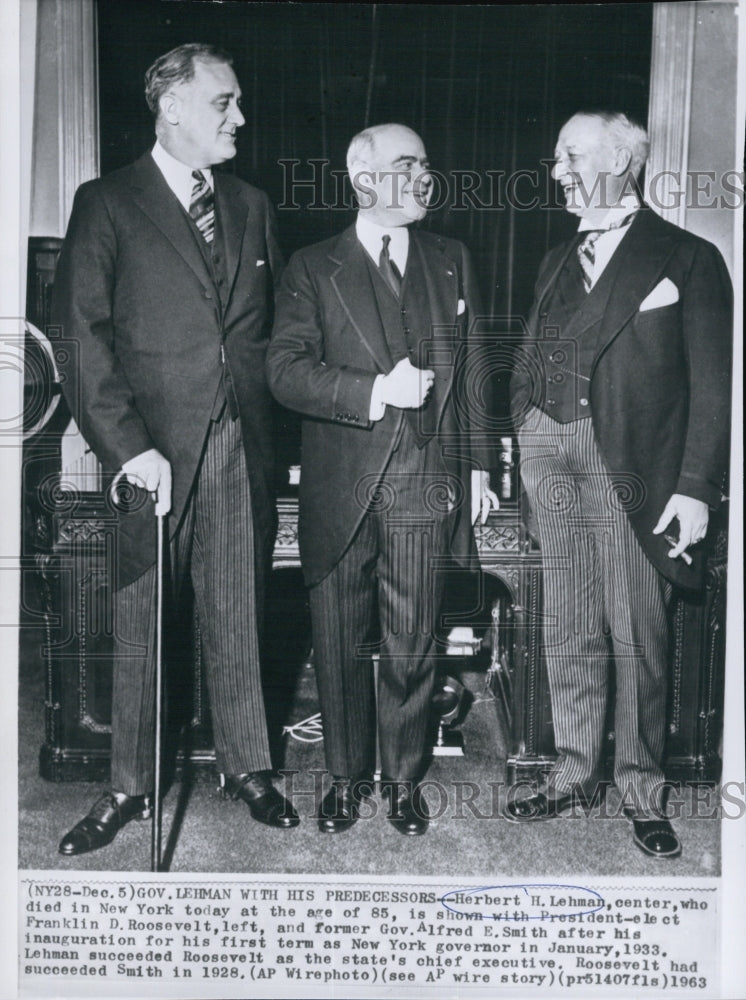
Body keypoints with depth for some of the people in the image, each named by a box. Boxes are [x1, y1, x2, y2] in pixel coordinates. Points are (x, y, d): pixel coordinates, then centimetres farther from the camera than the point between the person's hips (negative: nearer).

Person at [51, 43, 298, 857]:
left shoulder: (250, 206, 15)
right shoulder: (107, 205, 0)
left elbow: (275, 325, 15)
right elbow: (81, 337, -7)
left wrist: (273, 430, 5)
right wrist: (126, 446, -15)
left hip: (240, 451, 4)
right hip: (151, 452, -3)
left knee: (238, 617, 10)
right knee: (136, 622, 5)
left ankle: (245, 765, 25)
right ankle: (129, 785, 20)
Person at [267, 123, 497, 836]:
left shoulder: (451, 262, 12)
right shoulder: (313, 269, 2)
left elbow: (472, 370, 14)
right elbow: (286, 370, -8)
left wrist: (477, 464, 11)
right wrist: (377, 391, -17)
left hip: (427, 487, 2)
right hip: (340, 490, -1)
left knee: (411, 649, 6)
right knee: (340, 647, 9)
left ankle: (404, 781, 25)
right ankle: (346, 779, 28)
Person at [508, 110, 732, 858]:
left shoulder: (687, 259, 1)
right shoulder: (558, 261, 18)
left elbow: (713, 387, -5)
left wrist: (695, 489, -12)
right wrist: (526, 437, 2)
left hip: (631, 464, -5)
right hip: (551, 454, 5)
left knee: (636, 634, -1)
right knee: (568, 629, 11)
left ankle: (643, 792, 15)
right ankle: (573, 772, 24)